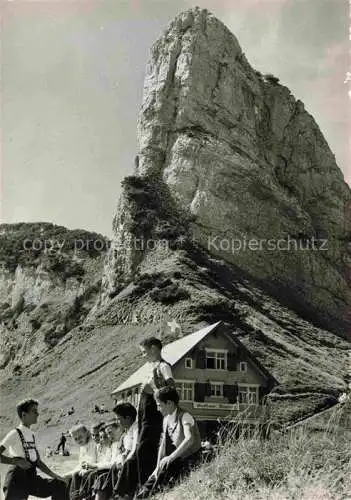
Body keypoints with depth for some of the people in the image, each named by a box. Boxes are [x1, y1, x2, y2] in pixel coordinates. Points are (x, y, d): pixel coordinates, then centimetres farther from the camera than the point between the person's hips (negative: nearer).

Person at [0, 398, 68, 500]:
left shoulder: (32, 435, 15)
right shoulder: (15, 434, -8)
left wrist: (55, 476, 14)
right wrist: (17, 461, -22)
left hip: (32, 479, 8)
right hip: (17, 480, -8)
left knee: (60, 486, 1)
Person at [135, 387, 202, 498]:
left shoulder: (185, 417, -15)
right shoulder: (166, 419, 10)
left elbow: (190, 439, -32)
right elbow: (163, 444, 14)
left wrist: (171, 457, -32)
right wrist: (158, 467, 6)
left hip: (189, 461, -7)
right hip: (175, 462, 7)